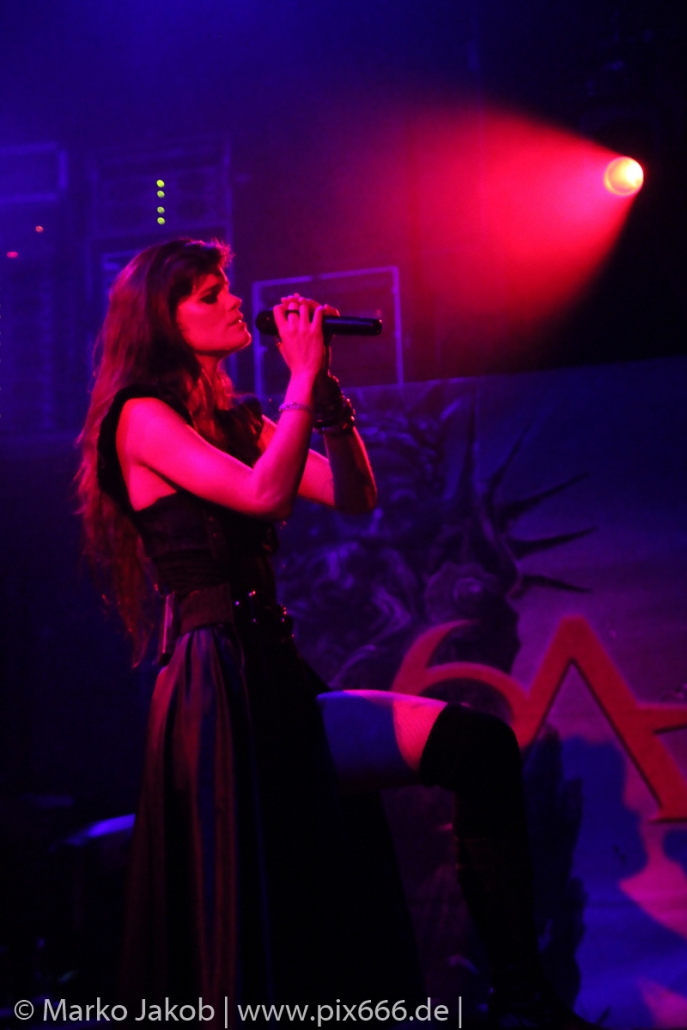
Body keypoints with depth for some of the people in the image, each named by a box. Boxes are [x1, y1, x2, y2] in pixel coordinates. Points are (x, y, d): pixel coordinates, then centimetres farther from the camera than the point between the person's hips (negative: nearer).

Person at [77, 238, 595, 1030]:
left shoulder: (239, 421, 20)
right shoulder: (141, 416, -3)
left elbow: (354, 496, 12)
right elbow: (262, 493, -19)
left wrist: (324, 385, 4)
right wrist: (303, 376, -8)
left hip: (278, 682, 8)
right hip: (218, 692, -8)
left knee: (480, 746, -8)